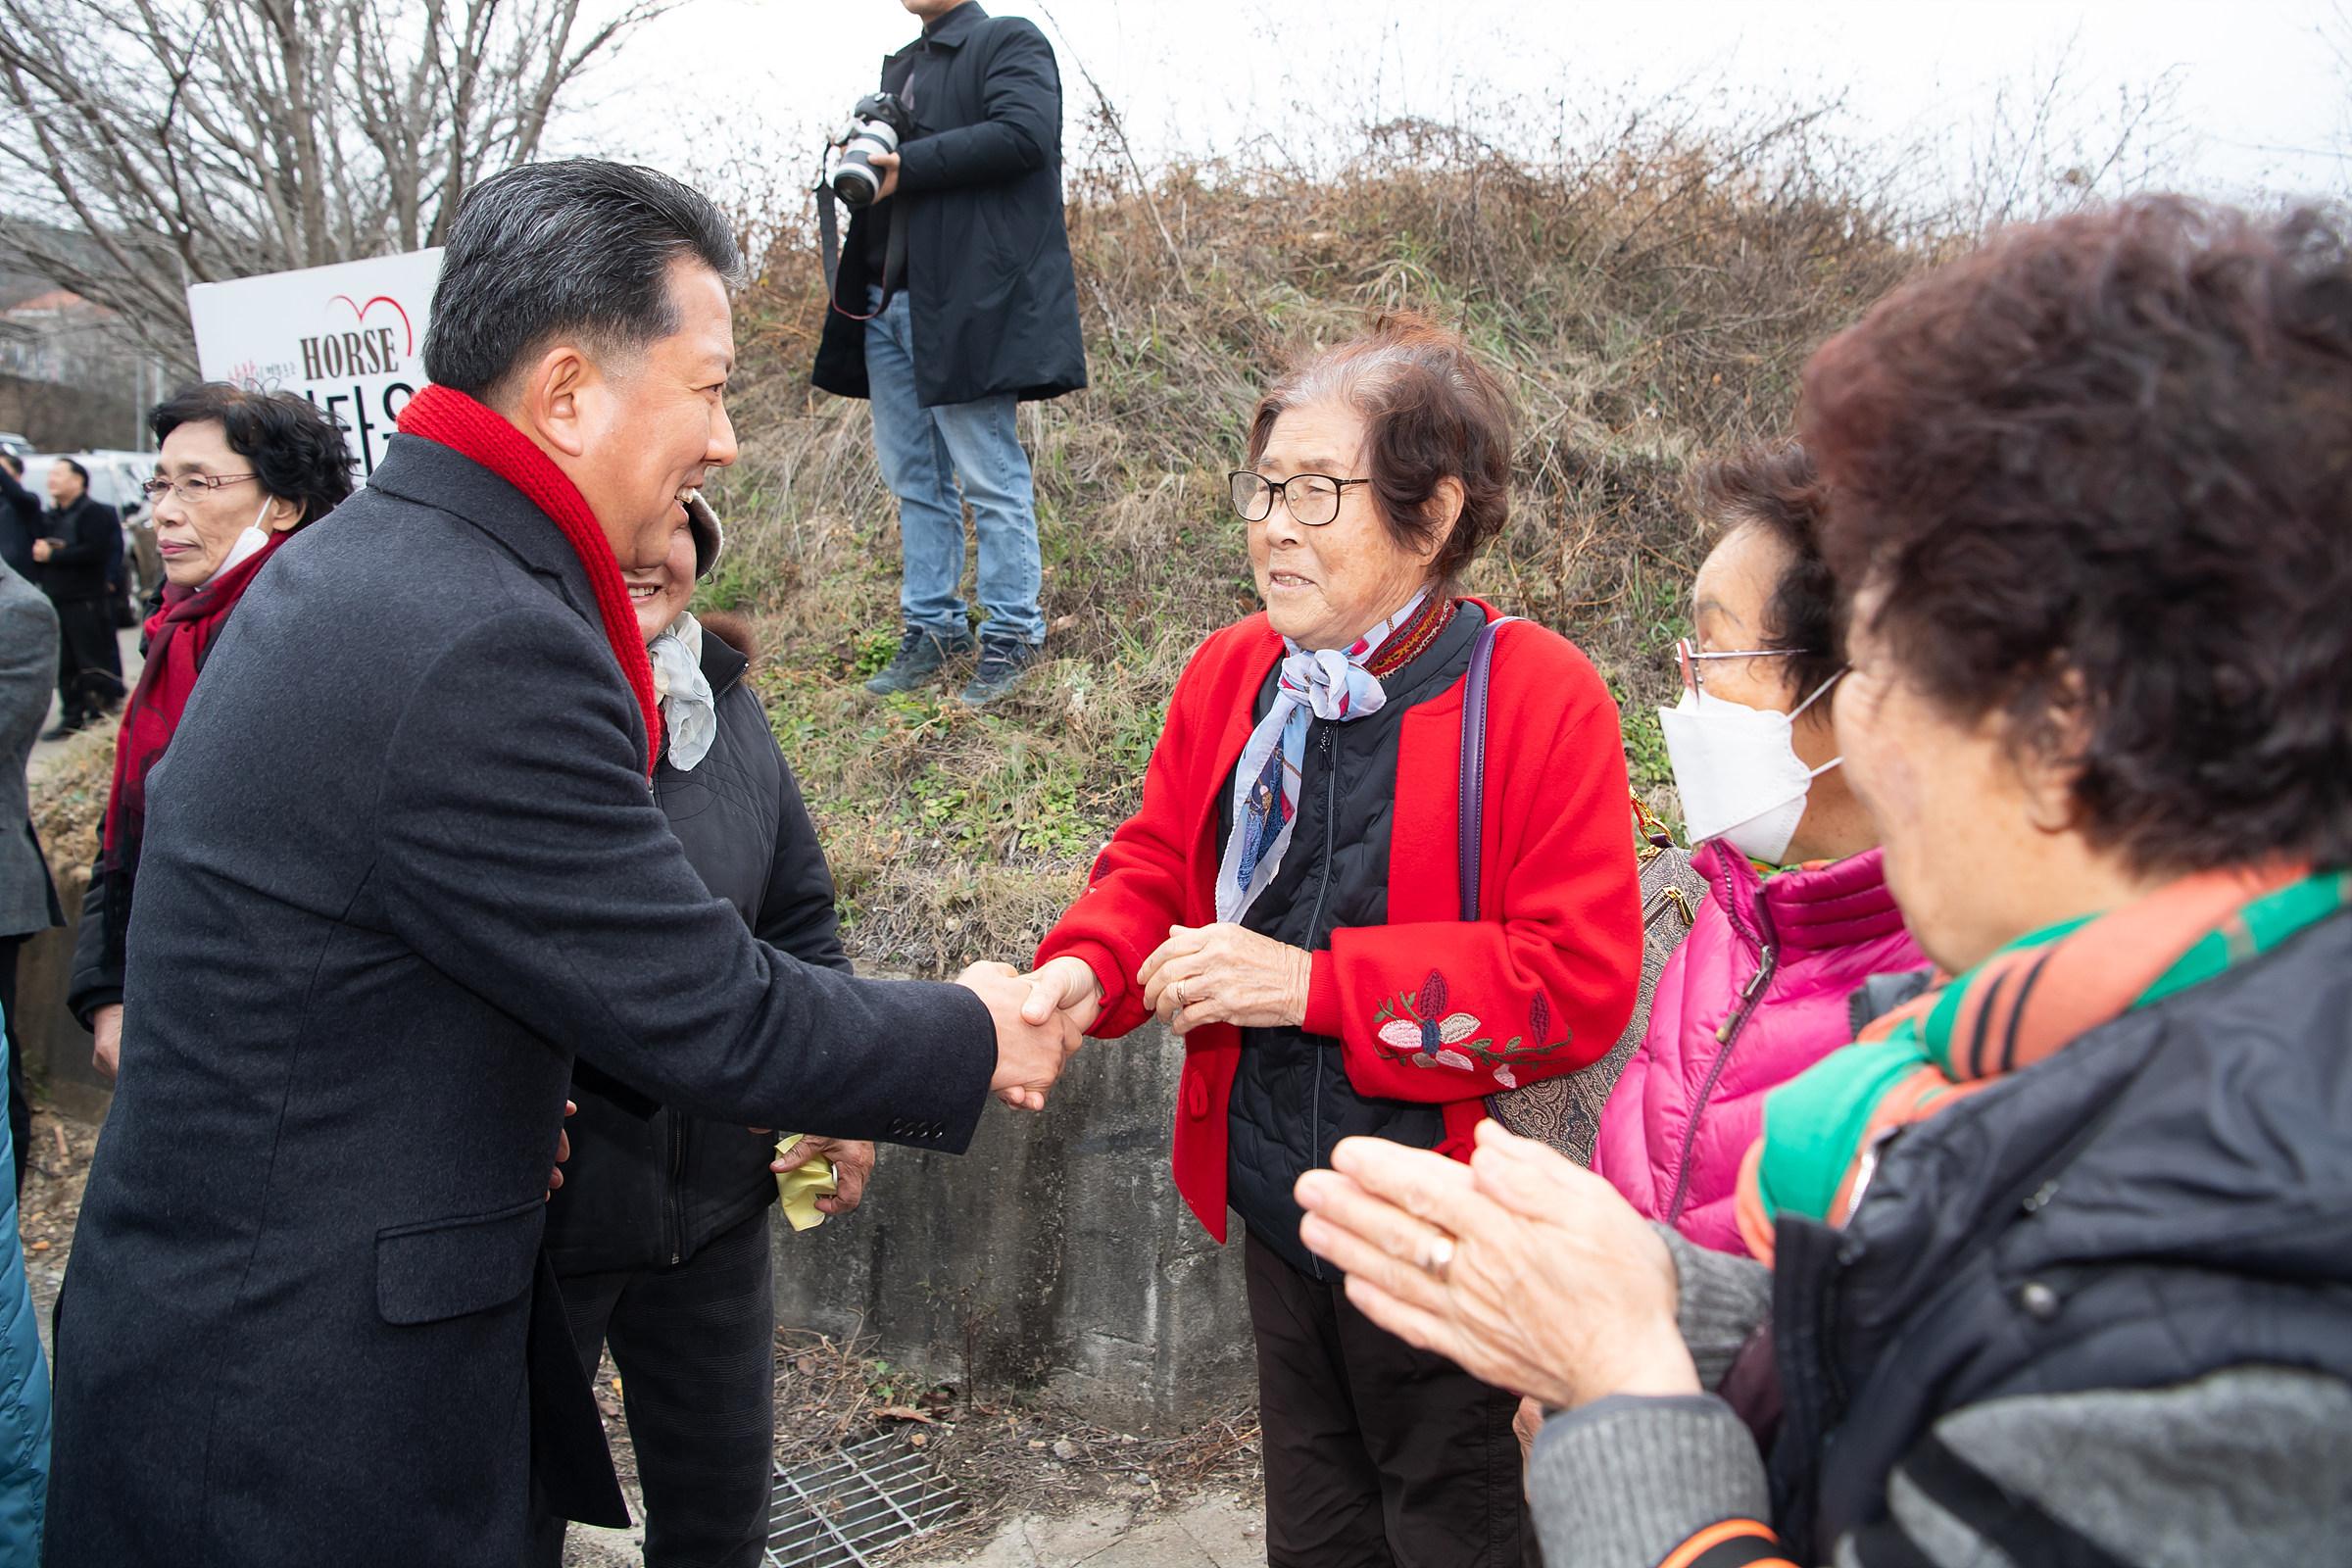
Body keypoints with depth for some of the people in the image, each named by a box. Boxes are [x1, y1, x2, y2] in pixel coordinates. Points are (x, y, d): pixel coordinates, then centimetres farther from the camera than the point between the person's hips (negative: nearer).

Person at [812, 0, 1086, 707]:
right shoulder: (899, 66, 24)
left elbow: (1024, 134, -17)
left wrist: (909, 165, -17)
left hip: (967, 297, -8)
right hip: (888, 298, 8)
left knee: (990, 475, -4)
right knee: (913, 479, 10)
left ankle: (1011, 635, 5)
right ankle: (931, 629, 19)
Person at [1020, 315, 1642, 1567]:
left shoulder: (1542, 697, -16)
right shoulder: (1228, 675, 0)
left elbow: (1581, 980, -21)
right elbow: (1153, 864, 8)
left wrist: (1312, 982, -25)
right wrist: (1085, 969, -15)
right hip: (1275, 1219, 5)